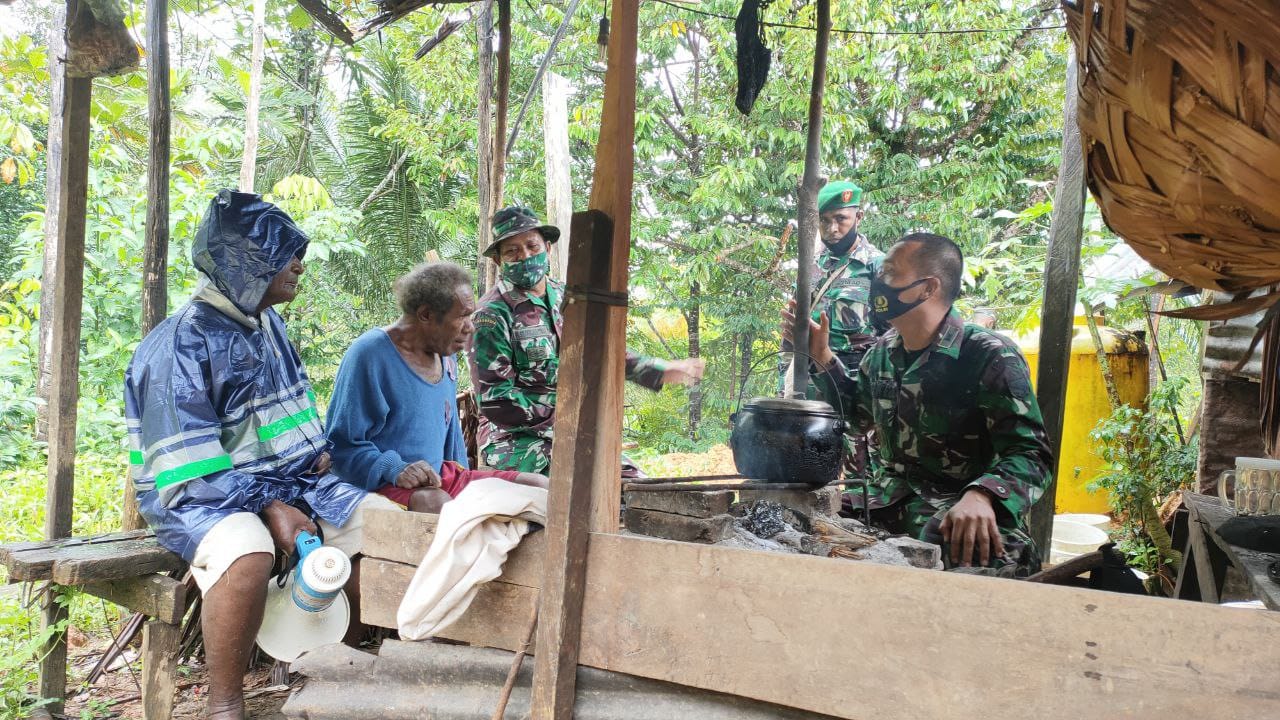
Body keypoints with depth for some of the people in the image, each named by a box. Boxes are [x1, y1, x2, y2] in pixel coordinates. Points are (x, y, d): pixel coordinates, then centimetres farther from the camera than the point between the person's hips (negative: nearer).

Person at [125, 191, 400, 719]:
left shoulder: (268, 324, 10)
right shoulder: (179, 346, -16)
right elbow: (188, 470, -21)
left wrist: (318, 451, 6)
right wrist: (267, 508, -28)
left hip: (290, 479, 8)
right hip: (199, 496, -8)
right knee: (248, 555, -39)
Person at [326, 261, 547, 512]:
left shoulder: (446, 356, 14)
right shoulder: (370, 354, -12)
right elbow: (343, 445, -12)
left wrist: (462, 481, 18)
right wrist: (395, 470, -26)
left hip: (443, 476, 8)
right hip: (387, 485, -8)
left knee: (539, 486, -6)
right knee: (436, 502, -41)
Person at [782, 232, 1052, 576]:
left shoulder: (990, 355, -11)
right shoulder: (884, 351, 10)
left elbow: (1029, 452, -17)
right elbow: (858, 411, 30)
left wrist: (980, 496, -37)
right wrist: (821, 355, 15)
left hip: (957, 508, -7)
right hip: (887, 502, 7)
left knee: (983, 551, -41)